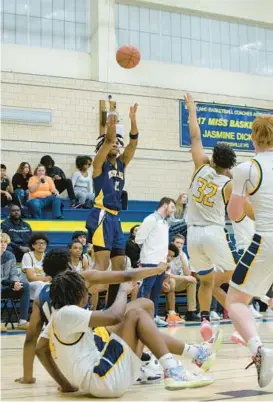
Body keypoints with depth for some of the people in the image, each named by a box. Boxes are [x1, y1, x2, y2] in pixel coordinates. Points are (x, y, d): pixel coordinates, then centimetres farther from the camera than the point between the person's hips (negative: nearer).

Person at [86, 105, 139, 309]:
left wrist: (133, 121, -7)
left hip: (115, 217, 8)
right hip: (102, 216, -8)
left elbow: (133, 143, 4)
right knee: (102, 263, -18)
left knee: (119, 265, 8)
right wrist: (111, 124, -32)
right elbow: (108, 141, -18)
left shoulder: (121, 163, 16)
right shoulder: (100, 163, 0)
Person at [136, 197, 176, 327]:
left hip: (161, 262, 8)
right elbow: (139, 239, -10)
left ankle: (154, 316, 14)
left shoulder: (165, 223, 18)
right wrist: (148, 252, 1)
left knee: (156, 291, 10)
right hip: (150, 261, -8)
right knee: (146, 288, -10)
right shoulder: (151, 219, -8)